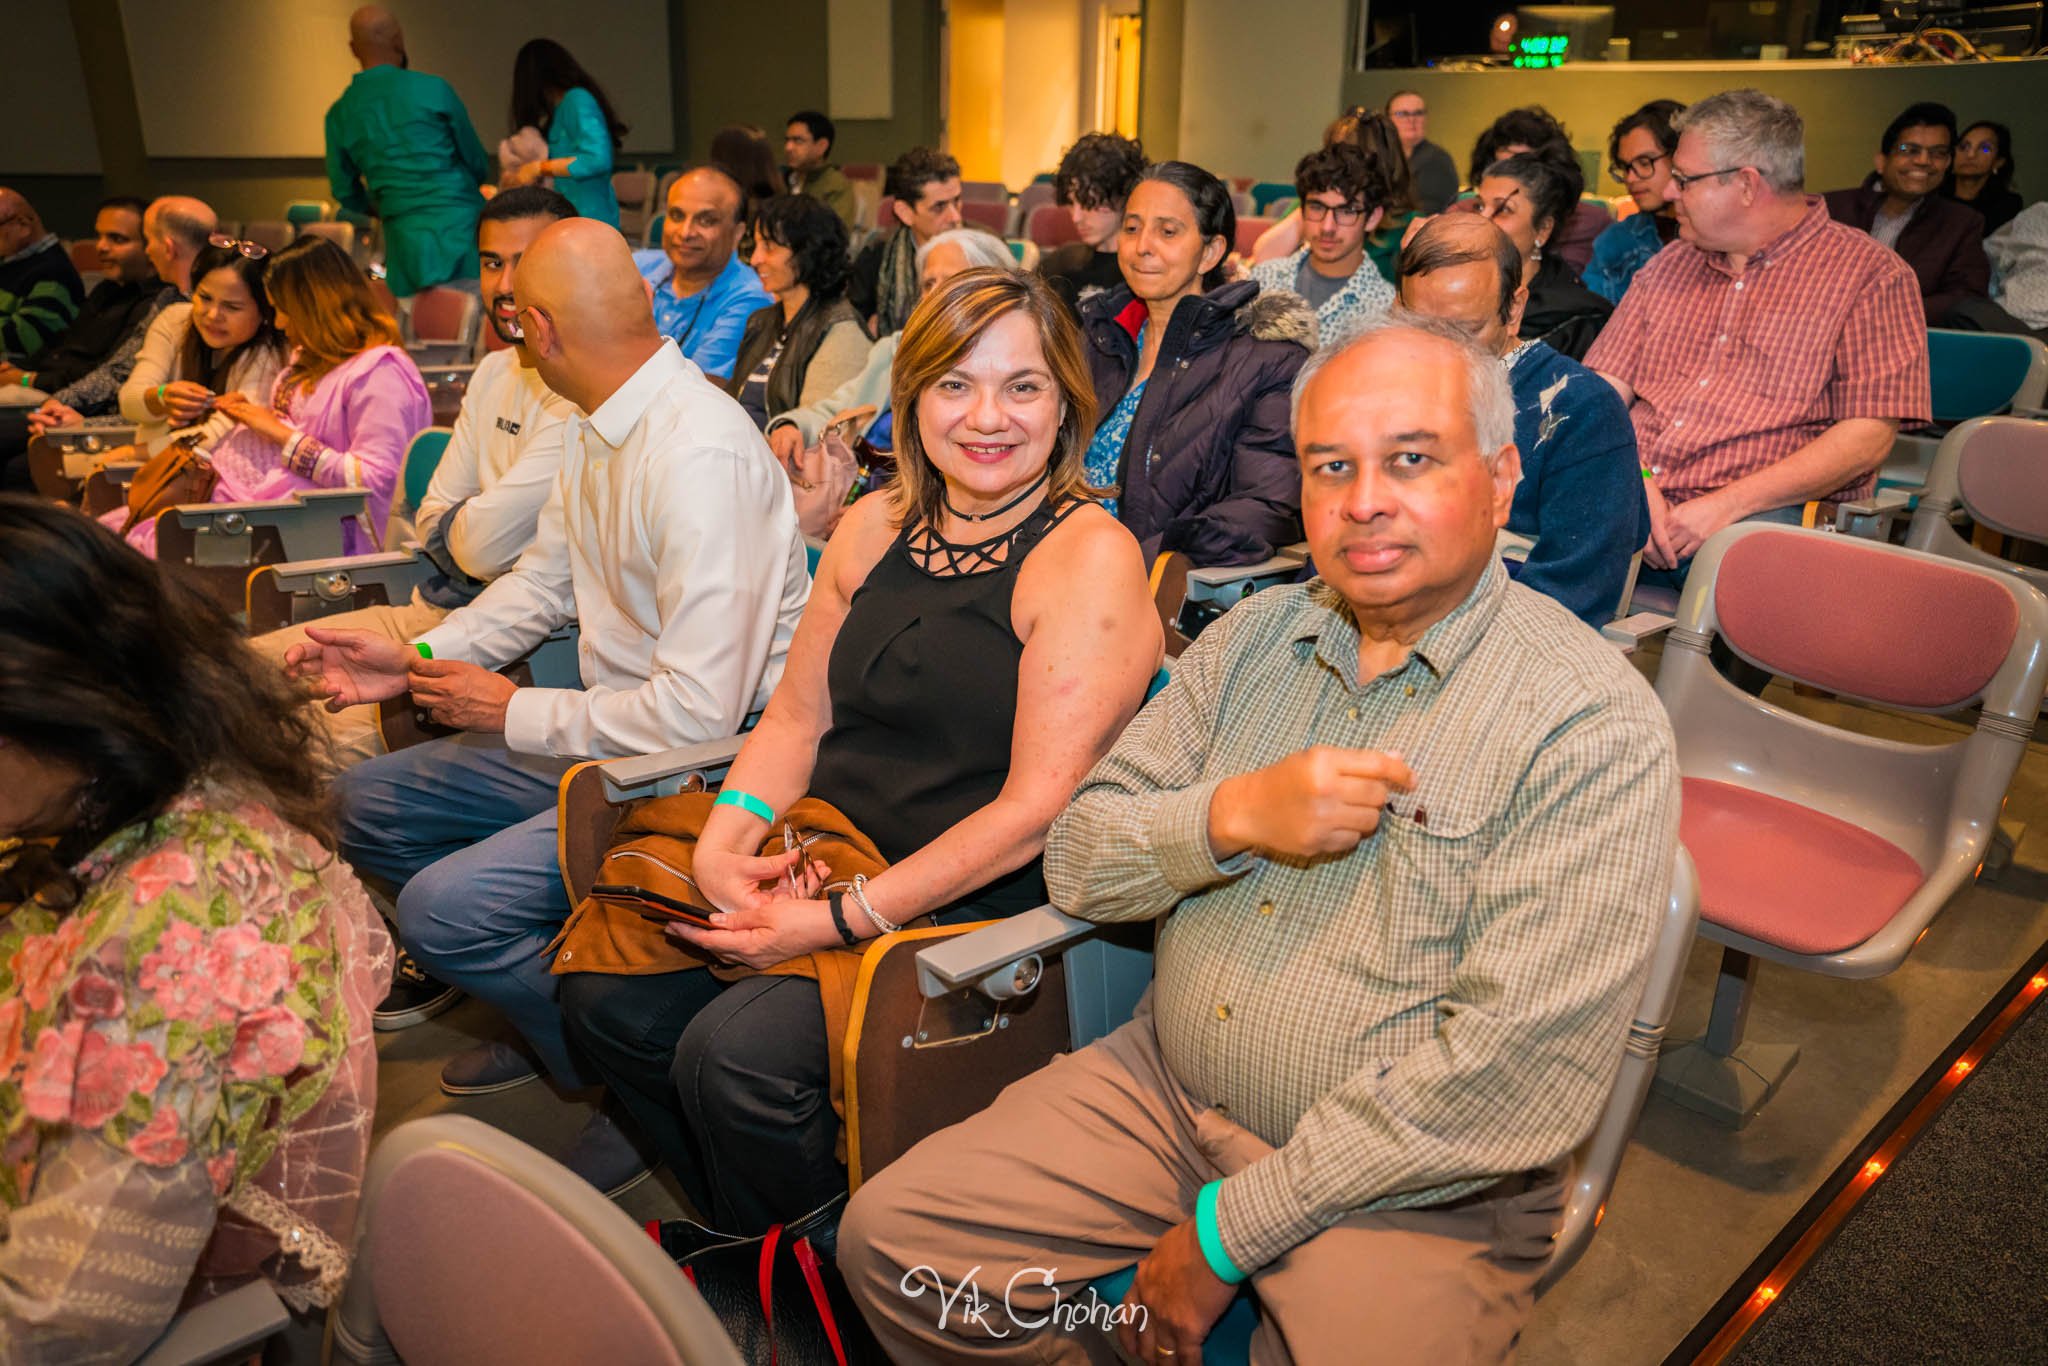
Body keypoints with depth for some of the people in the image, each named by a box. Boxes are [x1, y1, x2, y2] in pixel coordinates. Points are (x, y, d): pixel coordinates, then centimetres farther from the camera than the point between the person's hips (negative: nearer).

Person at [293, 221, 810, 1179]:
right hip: (602, 739, 10)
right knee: (364, 804, 14)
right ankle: (547, 1013, 21)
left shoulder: (700, 456, -26)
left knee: (442, 907, -22)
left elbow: (699, 711, -28)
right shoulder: (596, 430, 4)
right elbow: (544, 579, 19)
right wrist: (418, 658, 5)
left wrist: (514, 713, -15)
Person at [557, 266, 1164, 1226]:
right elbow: (797, 719, 13)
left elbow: (1038, 806, -17)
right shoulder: (876, 527, 9)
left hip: (975, 910, -6)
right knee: (602, 992, -5)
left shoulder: (1091, 556, -12)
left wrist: (844, 920, -19)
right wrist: (726, 837, -6)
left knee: (736, 1050, -22)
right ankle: (735, 1223, 19)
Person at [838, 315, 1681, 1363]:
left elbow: (1519, 1063, -20)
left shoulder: (1596, 723, -14)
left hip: (1415, 1195, -4)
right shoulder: (1254, 637, 4)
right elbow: (1077, 863, 3)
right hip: (1164, 1090, 4)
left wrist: (1227, 1231, -17)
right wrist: (1233, 815, -19)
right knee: (887, 1236, -4)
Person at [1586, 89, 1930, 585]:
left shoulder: (1872, 274, 5)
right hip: (1631, 498, 4)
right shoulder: (1669, 266, 22)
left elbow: (1867, 438, -5)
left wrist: (1727, 504, -16)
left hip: (1770, 511, -4)